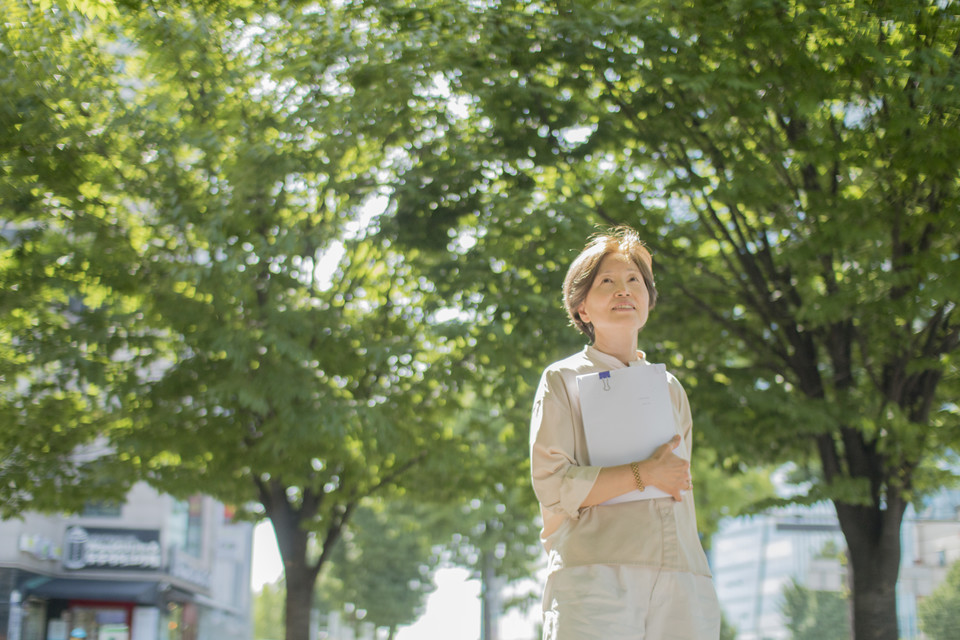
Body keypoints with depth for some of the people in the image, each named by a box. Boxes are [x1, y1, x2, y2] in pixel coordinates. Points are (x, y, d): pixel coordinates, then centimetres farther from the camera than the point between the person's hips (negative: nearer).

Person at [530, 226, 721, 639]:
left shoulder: (670, 389, 24)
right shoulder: (563, 380, 11)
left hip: (681, 578, 4)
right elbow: (552, 484, -2)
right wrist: (644, 474, -9)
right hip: (595, 573, -4)